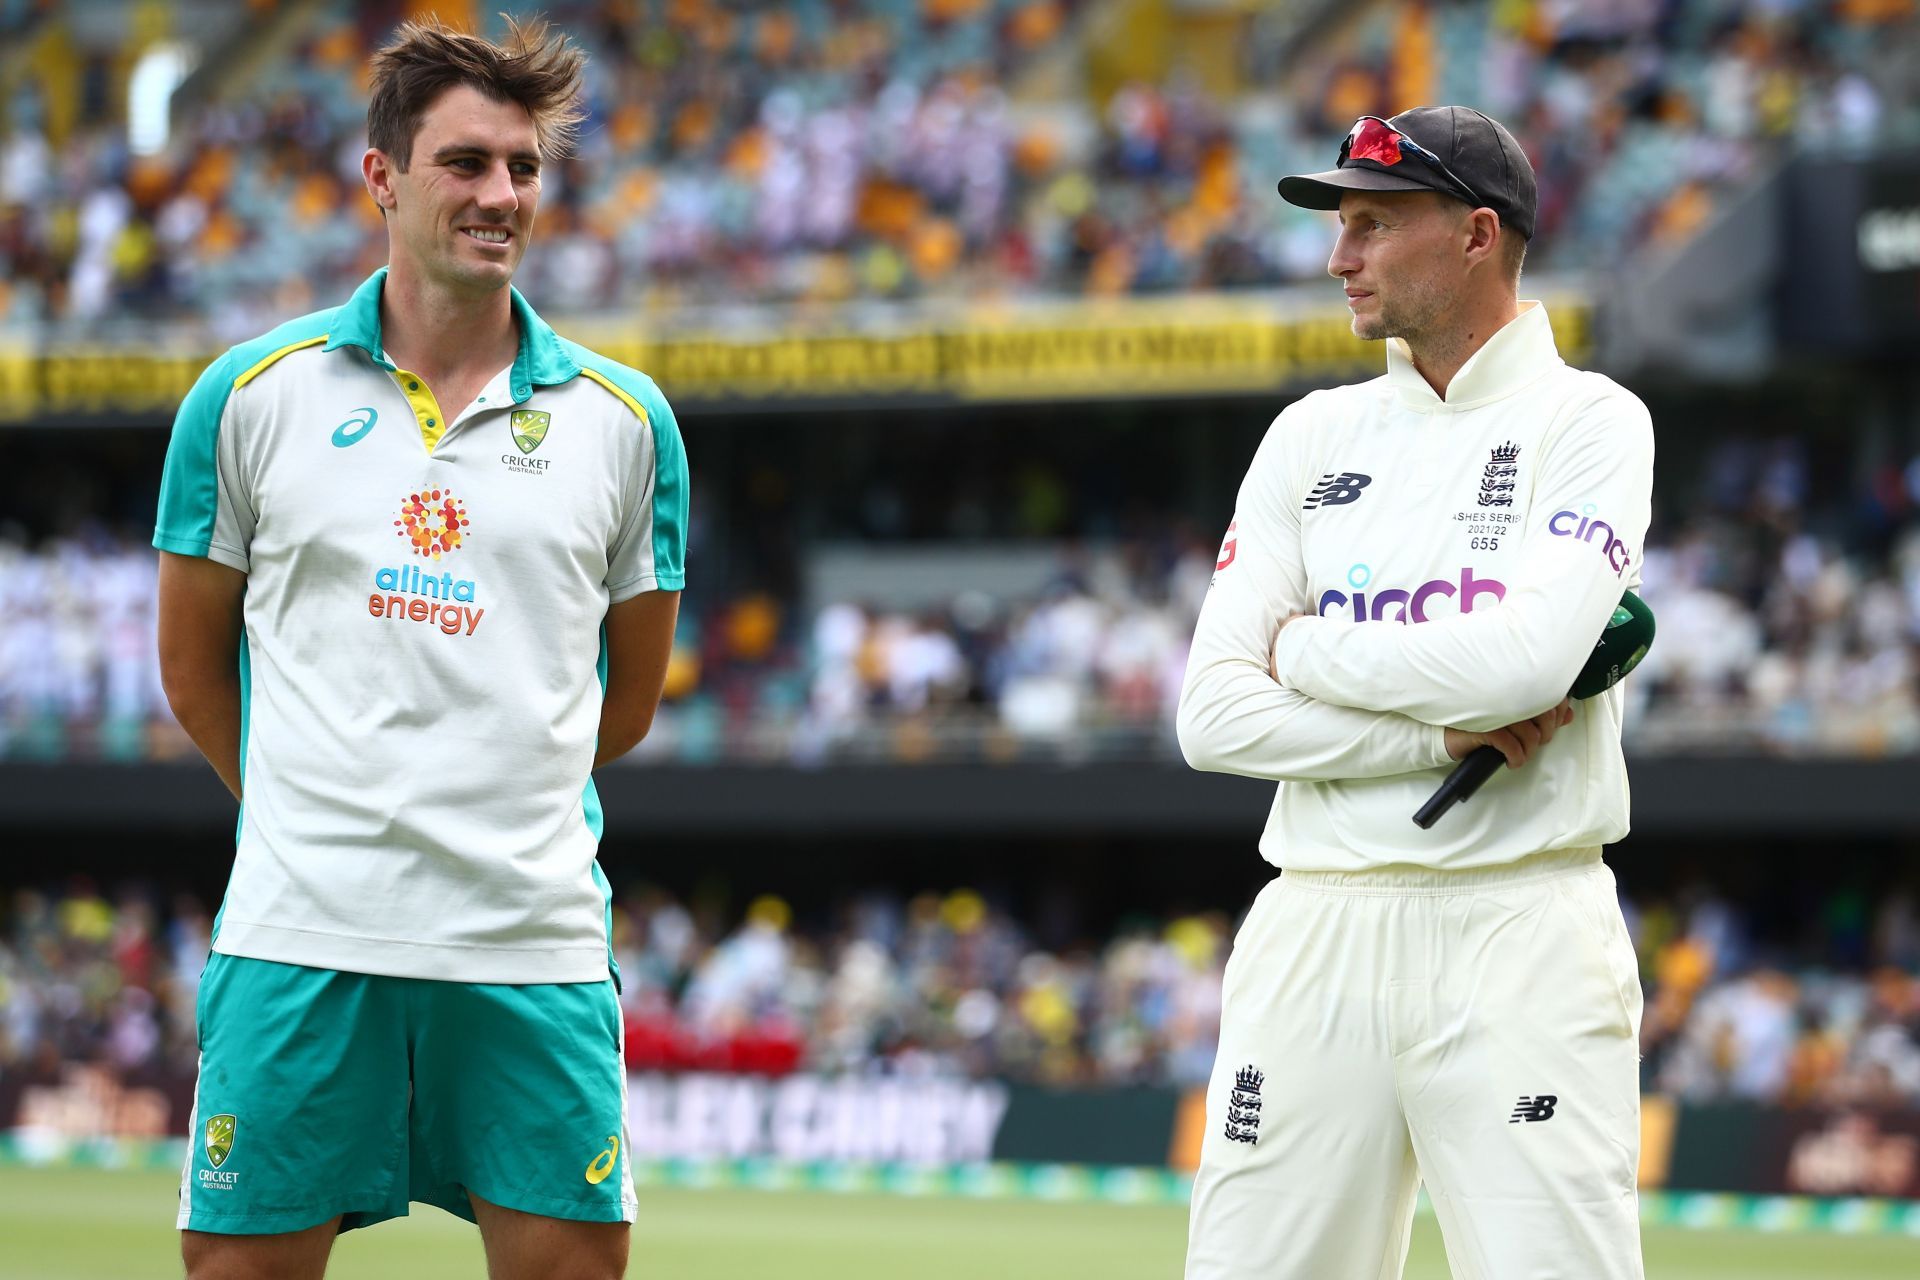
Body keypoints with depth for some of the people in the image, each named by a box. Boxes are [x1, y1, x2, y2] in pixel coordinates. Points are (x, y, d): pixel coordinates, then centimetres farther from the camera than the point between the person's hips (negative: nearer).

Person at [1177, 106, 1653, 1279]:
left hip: (1522, 933, -4)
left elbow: (1529, 656, -16)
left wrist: (1308, 653, -2)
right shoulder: (1312, 438, 14)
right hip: (1319, 928, 5)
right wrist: (1449, 734, -7)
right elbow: (1214, 717, 4)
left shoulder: (1591, 423, 1)